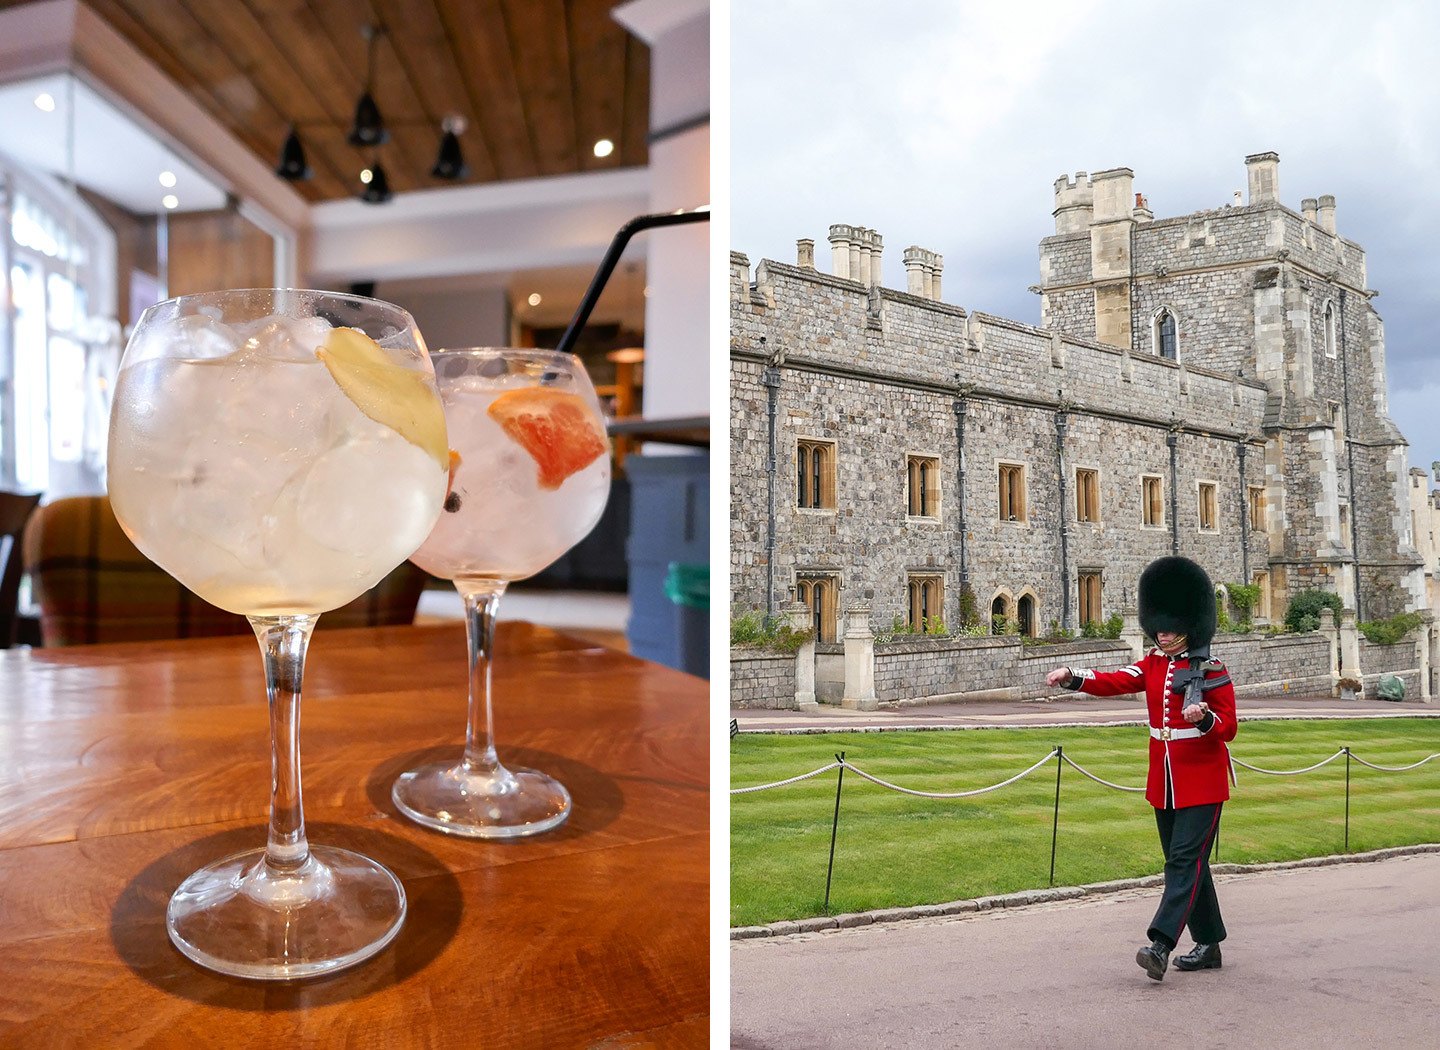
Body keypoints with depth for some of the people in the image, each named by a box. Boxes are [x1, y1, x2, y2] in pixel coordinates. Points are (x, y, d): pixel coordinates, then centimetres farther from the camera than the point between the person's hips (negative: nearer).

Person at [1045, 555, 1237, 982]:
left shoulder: (1211, 671, -9)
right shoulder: (1153, 664, 6)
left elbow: (1228, 728, -8)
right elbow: (1113, 682, -8)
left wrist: (1204, 717, -30)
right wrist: (1072, 676, -25)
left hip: (1202, 782, -6)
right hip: (1164, 782, 6)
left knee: (1185, 861, -11)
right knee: (1186, 863, 13)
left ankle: (1160, 945, -15)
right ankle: (1208, 945, 26)